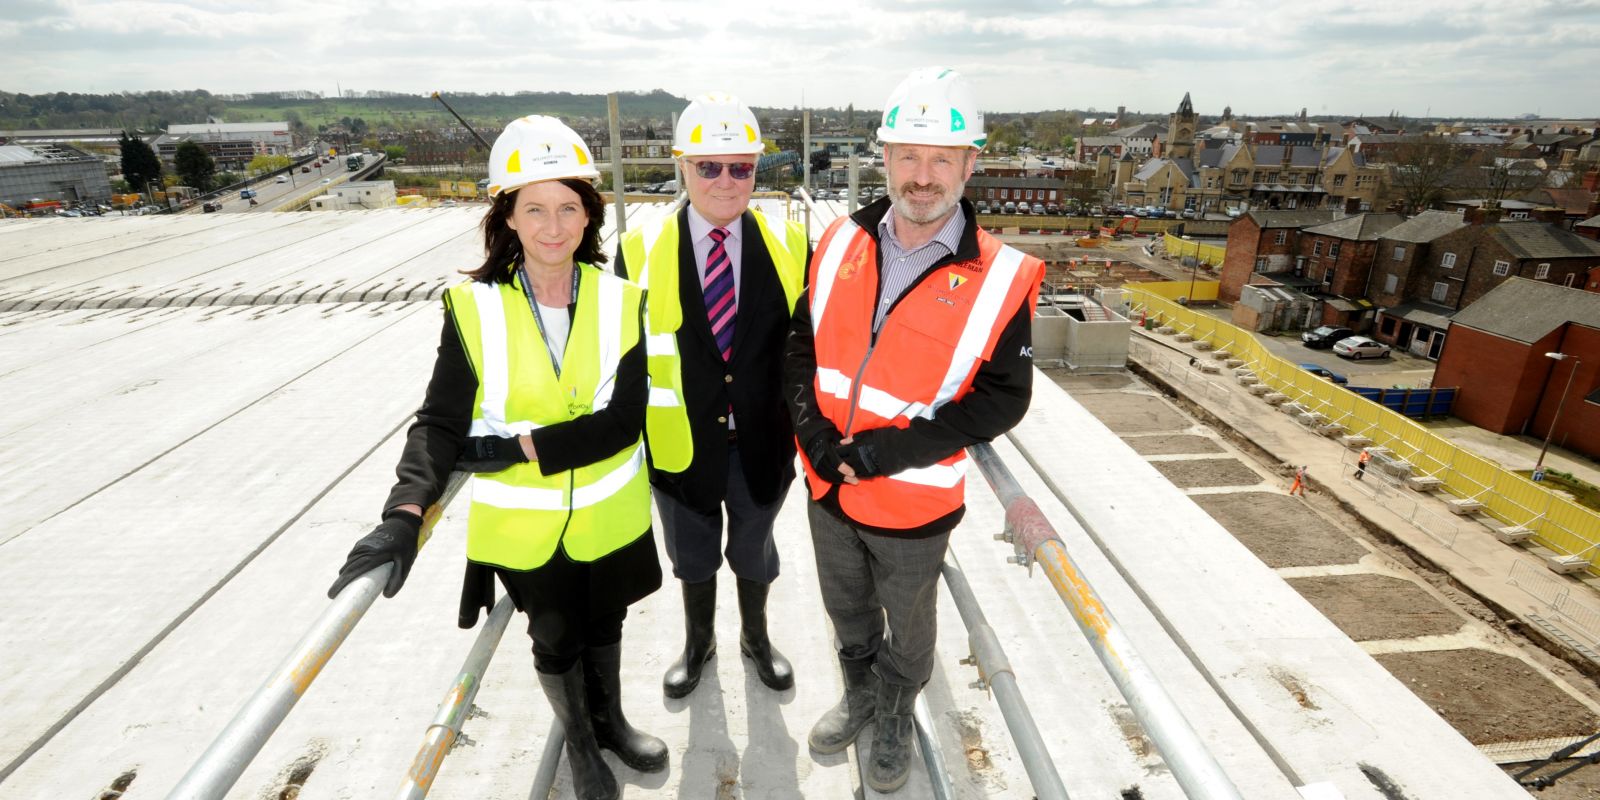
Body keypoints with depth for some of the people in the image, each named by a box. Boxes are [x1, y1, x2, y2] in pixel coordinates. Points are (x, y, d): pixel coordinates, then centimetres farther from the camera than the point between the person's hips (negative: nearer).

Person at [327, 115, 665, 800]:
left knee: (603, 626, 23)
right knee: (555, 640, 21)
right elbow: (440, 422, -12)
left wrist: (519, 447, -23)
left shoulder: (620, 300, -11)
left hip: (608, 516, 1)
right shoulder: (475, 308, -12)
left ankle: (609, 720, 54)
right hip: (524, 527, 0)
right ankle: (579, 741, 50)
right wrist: (406, 513, -26)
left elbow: (624, 417, -18)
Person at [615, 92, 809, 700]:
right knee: (693, 556, 23)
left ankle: (756, 637, 52)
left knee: (754, 550, 23)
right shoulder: (639, 250, -11)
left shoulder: (788, 244, -8)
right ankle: (698, 642, 51)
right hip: (683, 440, 0)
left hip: (763, 441, 1)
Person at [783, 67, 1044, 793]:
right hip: (829, 486, 4)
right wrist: (816, 434, -15)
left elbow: (1004, 398, -16)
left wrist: (884, 451, -22)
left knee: (907, 626, 23)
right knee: (847, 611, 27)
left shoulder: (999, 277, -17)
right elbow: (801, 345, 0)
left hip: (913, 499, -3)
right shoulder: (841, 242, -6)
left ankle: (895, 719, 52)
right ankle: (859, 695, 56)